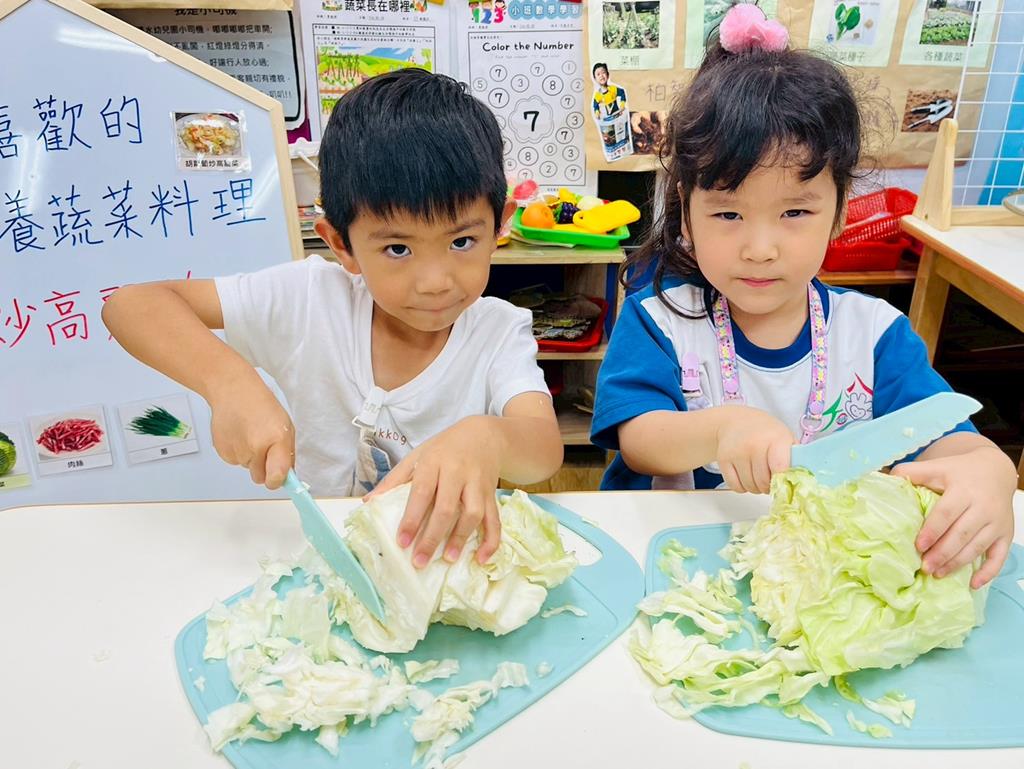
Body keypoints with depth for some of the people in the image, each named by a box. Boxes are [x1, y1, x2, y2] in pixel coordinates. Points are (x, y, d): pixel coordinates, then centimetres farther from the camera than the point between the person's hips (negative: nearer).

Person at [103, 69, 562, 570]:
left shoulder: (499, 333, -10)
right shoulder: (311, 299, -10)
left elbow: (547, 447, -26)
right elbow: (132, 305, -11)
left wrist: (485, 439, -49)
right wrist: (229, 379, -30)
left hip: (454, 560, 0)